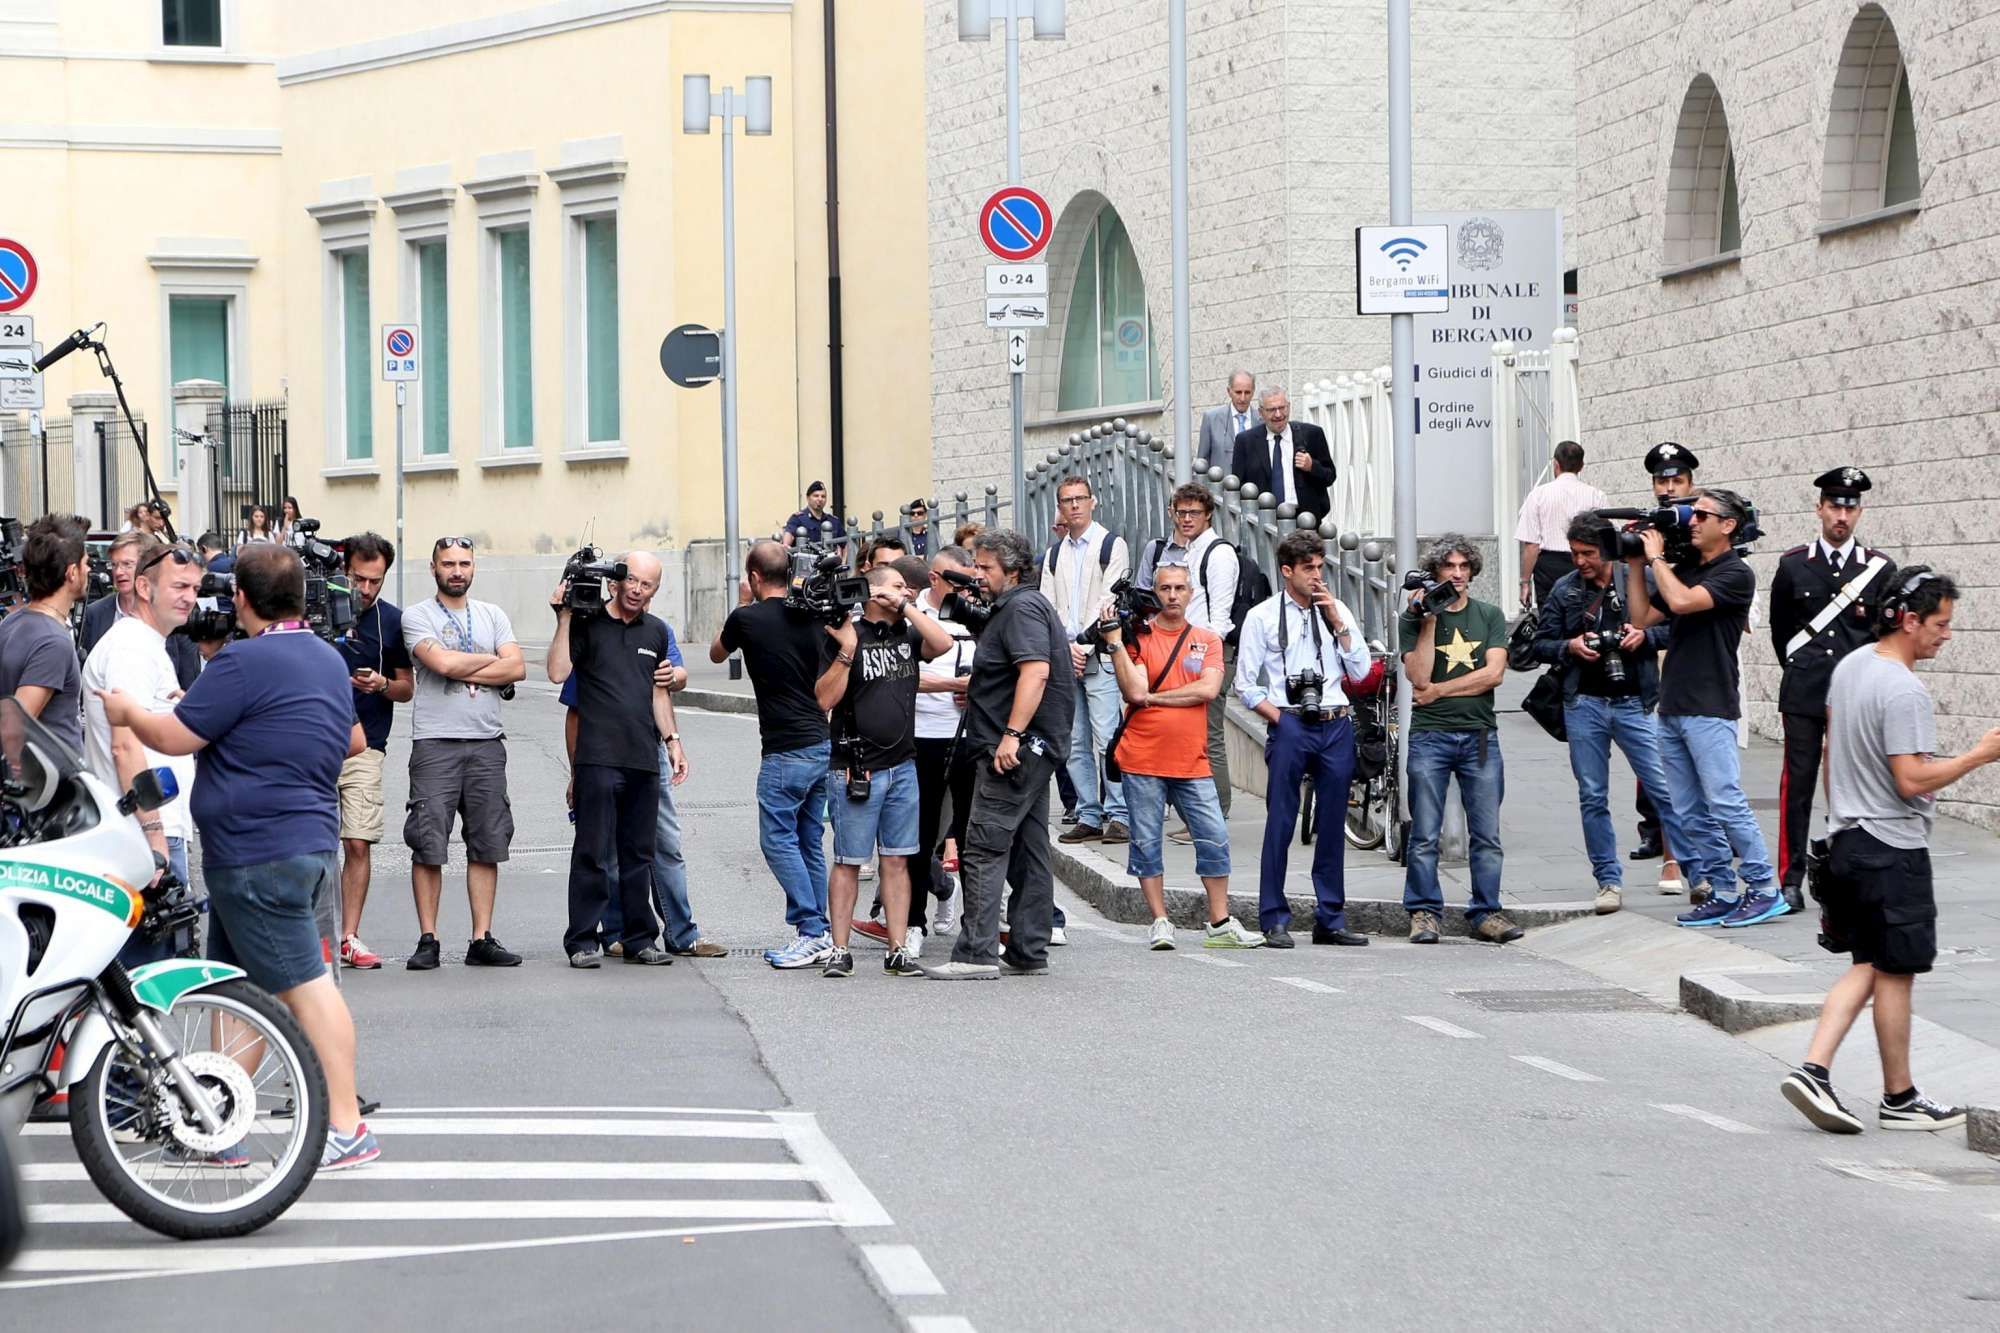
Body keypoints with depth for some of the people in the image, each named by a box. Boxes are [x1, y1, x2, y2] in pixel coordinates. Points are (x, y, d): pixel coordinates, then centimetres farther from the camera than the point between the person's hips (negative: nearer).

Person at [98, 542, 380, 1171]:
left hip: (257, 852, -10)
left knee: (304, 983, -9)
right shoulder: (330, 660, 14)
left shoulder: (245, 661, -15)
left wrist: (126, 711, 6)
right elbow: (352, 740, 29)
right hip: (312, 834, 10)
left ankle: (347, 1128, -9)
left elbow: (176, 736, -13)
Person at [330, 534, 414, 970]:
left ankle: (349, 938, 2)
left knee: (359, 844, -3)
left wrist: (382, 685, -8)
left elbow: (407, 688, 12)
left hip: (365, 745, 1)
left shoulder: (392, 621, 7)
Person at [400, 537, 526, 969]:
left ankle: (482, 940, 7)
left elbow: (516, 668, 1)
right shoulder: (417, 616, 2)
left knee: (487, 846, 3)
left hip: (487, 743, 4)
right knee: (428, 846, -5)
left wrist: (463, 671, -8)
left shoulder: (492, 616, 14)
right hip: (435, 743, -4)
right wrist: (489, 660, 1)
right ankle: (428, 941, 1)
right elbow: (441, 662, -14)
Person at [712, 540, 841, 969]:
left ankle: (812, 933, -8)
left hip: (786, 751, -7)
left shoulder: (748, 619, -8)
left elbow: (716, 654, 13)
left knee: (778, 840, -2)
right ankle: (817, 935, 13)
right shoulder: (815, 616, 7)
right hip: (823, 744, 7)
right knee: (810, 842, 12)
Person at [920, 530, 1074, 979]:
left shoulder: (1022, 608, -12)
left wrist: (1012, 734, -29)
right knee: (1029, 849, 11)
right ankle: (1029, 953, 14)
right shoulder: (1015, 607, 21)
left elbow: (1035, 672, -25)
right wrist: (977, 689, 27)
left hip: (1016, 748, -11)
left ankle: (976, 953, -15)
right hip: (1032, 748, 11)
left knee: (985, 848, -12)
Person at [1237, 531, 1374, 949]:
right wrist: (1279, 719, -7)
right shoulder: (1262, 617, 3)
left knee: (1332, 824, 7)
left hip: (1336, 726, 3)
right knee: (1280, 824, -4)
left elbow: (1361, 671, 6)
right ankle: (1274, 921, 2)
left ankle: (1331, 919, 14)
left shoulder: (1337, 612, 12)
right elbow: (1246, 685, 2)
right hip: (1290, 727, -3)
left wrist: (1338, 623, -1)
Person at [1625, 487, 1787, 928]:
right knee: (1692, 814, 7)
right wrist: (1636, 564, 10)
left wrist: (1655, 557, -8)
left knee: (1725, 803, -11)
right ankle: (1722, 893, 11)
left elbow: (1682, 601, -21)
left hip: (1709, 709, -8)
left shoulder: (1736, 574, -8)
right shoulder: (1684, 570, 17)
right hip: (1671, 707, 8)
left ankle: (1765, 889, -5)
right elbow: (1642, 616, 16)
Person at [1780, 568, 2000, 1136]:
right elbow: (1912, 781, -23)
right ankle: (1899, 1098, 13)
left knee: (1868, 967, 13)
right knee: (1895, 972, 2)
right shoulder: (1904, 691, -20)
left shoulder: (1849, 665, 8)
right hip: (1893, 849, -9)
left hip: (1848, 840, 9)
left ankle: (1814, 1069, -1)